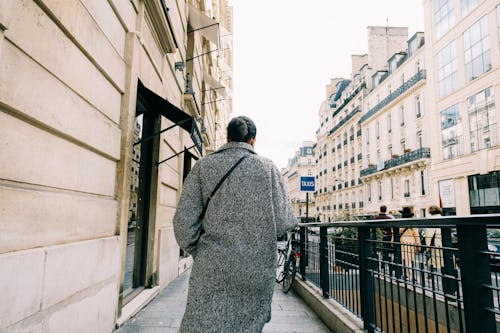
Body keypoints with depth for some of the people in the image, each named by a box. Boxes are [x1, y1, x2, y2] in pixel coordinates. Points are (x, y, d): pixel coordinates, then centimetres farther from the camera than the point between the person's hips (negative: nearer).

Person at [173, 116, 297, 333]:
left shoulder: (203, 166, 1)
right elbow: (283, 223, -3)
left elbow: (184, 221, -3)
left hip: (213, 271, -1)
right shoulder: (268, 168, 1)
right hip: (257, 271, 1)